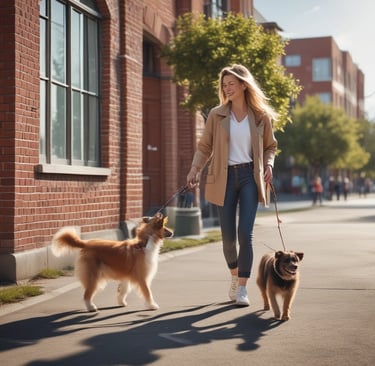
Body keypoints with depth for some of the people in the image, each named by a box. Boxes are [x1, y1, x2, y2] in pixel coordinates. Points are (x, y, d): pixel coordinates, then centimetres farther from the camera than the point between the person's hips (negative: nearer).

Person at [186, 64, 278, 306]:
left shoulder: (261, 115, 3)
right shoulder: (217, 115, 4)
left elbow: (270, 146, 14)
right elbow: (204, 146, 5)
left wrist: (269, 164, -5)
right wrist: (195, 169, -10)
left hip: (250, 176, -1)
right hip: (225, 177, 1)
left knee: (245, 232, -11)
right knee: (228, 235, 3)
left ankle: (243, 287, -4)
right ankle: (235, 275, 30)